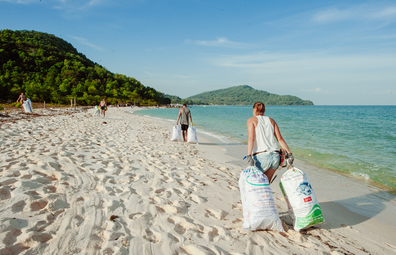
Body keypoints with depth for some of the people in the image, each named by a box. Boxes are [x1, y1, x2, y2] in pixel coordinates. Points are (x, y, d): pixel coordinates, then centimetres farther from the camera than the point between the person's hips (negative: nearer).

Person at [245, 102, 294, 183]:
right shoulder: (271, 120, 18)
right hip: (275, 156, 5)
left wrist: (249, 156, -20)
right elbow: (280, 139, 9)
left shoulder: (251, 120, 5)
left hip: (261, 157, -5)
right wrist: (289, 153, 6)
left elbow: (251, 138, -11)